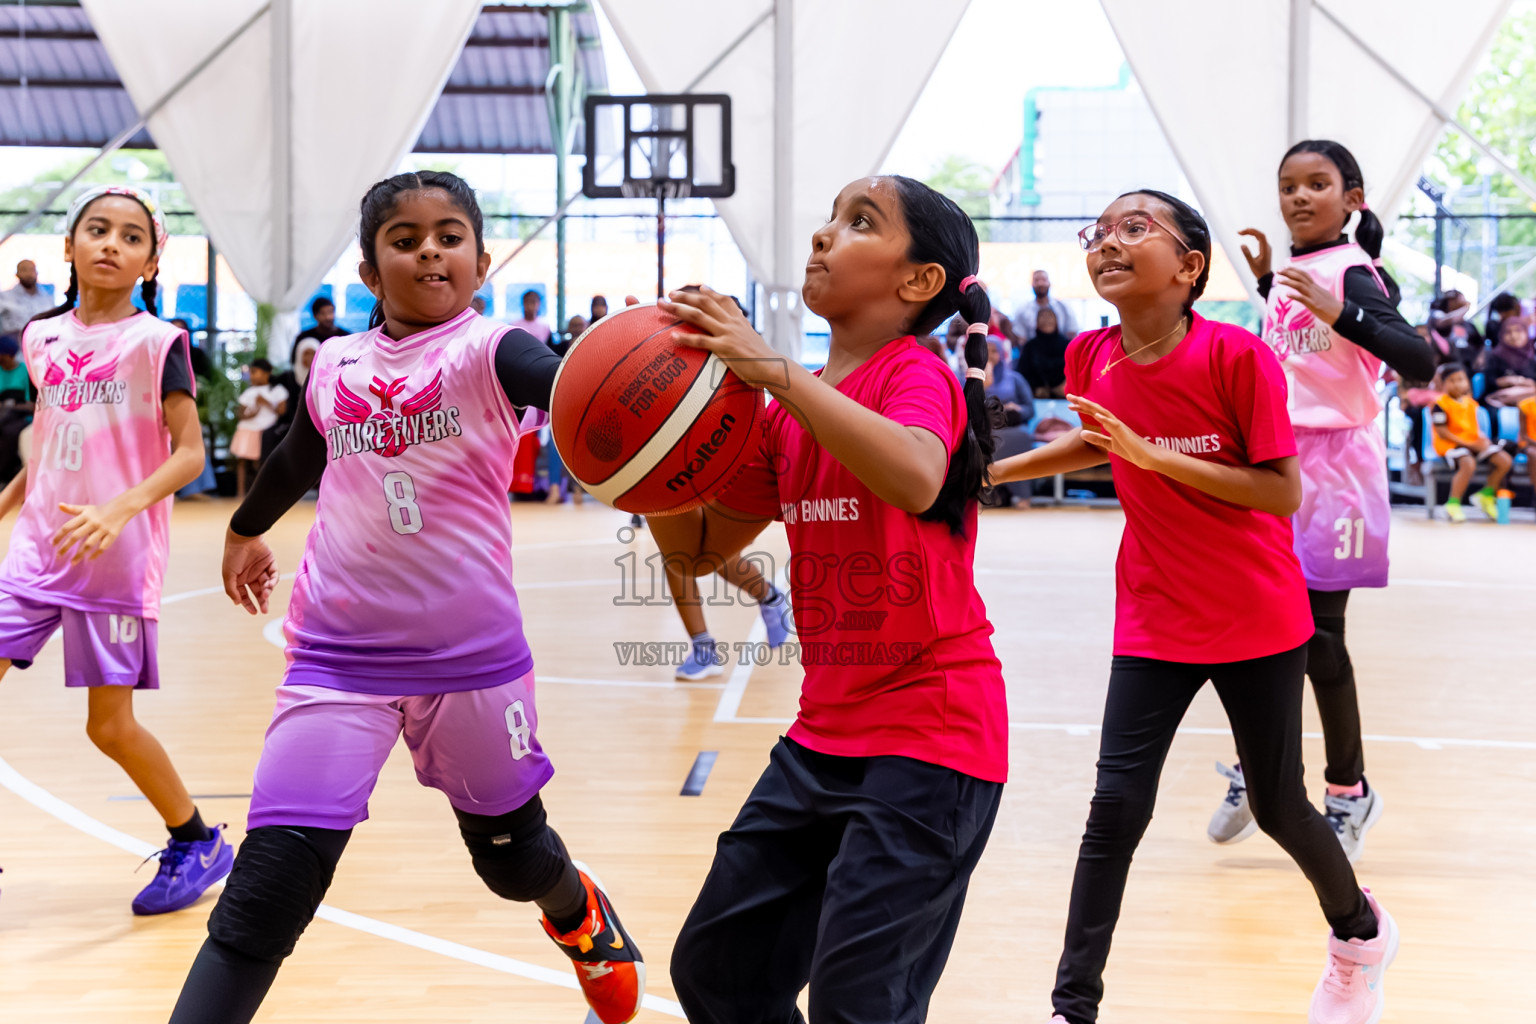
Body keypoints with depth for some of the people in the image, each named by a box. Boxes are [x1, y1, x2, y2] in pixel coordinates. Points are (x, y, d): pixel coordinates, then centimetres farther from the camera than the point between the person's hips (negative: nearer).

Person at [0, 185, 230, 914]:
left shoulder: (157, 342, -7)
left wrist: (119, 509, -24)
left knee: (111, 726, 0)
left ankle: (196, 843, 22)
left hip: (118, 556, -5)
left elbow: (189, 453, -12)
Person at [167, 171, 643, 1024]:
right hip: (338, 659, 2)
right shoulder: (335, 367, 3)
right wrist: (246, 529, 43)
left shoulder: (490, 352, -9)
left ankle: (578, 912, 53)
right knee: (269, 883, -12)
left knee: (509, 852, 18)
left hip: (471, 657, -2)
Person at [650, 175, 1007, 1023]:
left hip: (929, 739, -8)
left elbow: (916, 479, -37)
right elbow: (699, 548, 16)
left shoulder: (917, 376, -13)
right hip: (825, 735, 8)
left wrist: (771, 368, -34)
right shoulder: (789, 407, 10)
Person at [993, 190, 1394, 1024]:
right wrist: (989, 471, 15)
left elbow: (1285, 493, -20)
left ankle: (1360, 932, 42)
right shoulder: (1091, 359, -5)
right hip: (1154, 623, 3)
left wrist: (1153, 454, -27)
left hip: (1258, 623, -3)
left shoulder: (1237, 357, -20)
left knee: (1277, 805, 11)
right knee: (1116, 807, -8)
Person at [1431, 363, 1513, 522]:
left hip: (1473, 443, 8)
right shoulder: (1440, 404, -11)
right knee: (1468, 464, -38)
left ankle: (1487, 494, 14)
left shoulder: (1470, 402, 13)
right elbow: (1442, 432, -15)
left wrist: (1482, 440, -5)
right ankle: (1453, 504, -25)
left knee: (1505, 461, -5)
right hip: (1450, 444, -8)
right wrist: (1468, 444, -18)